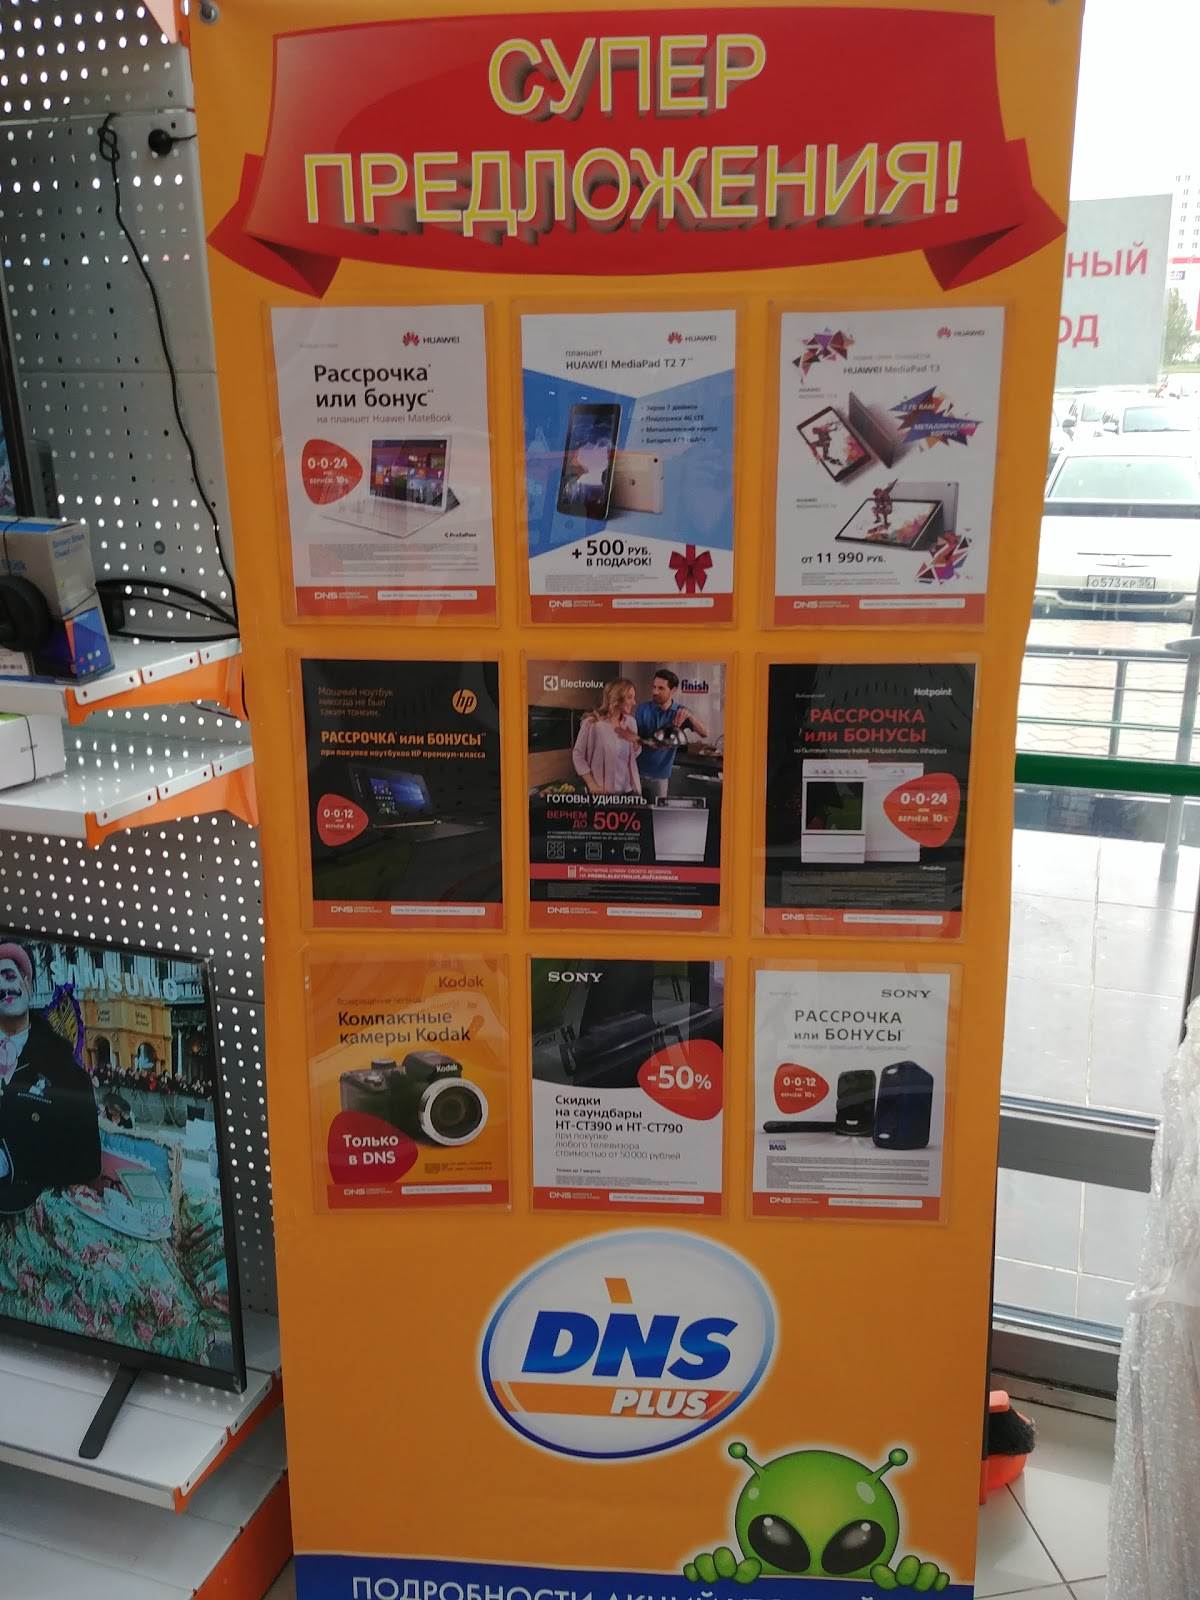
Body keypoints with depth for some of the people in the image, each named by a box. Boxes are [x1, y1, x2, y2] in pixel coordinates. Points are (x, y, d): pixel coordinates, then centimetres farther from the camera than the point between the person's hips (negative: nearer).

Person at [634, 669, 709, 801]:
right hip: (637, 771, 0)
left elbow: (704, 734, -12)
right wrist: (648, 743, -25)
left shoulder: (680, 712, -2)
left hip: (661, 775, 0)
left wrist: (689, 715, -29)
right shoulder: (644, 708, -3)